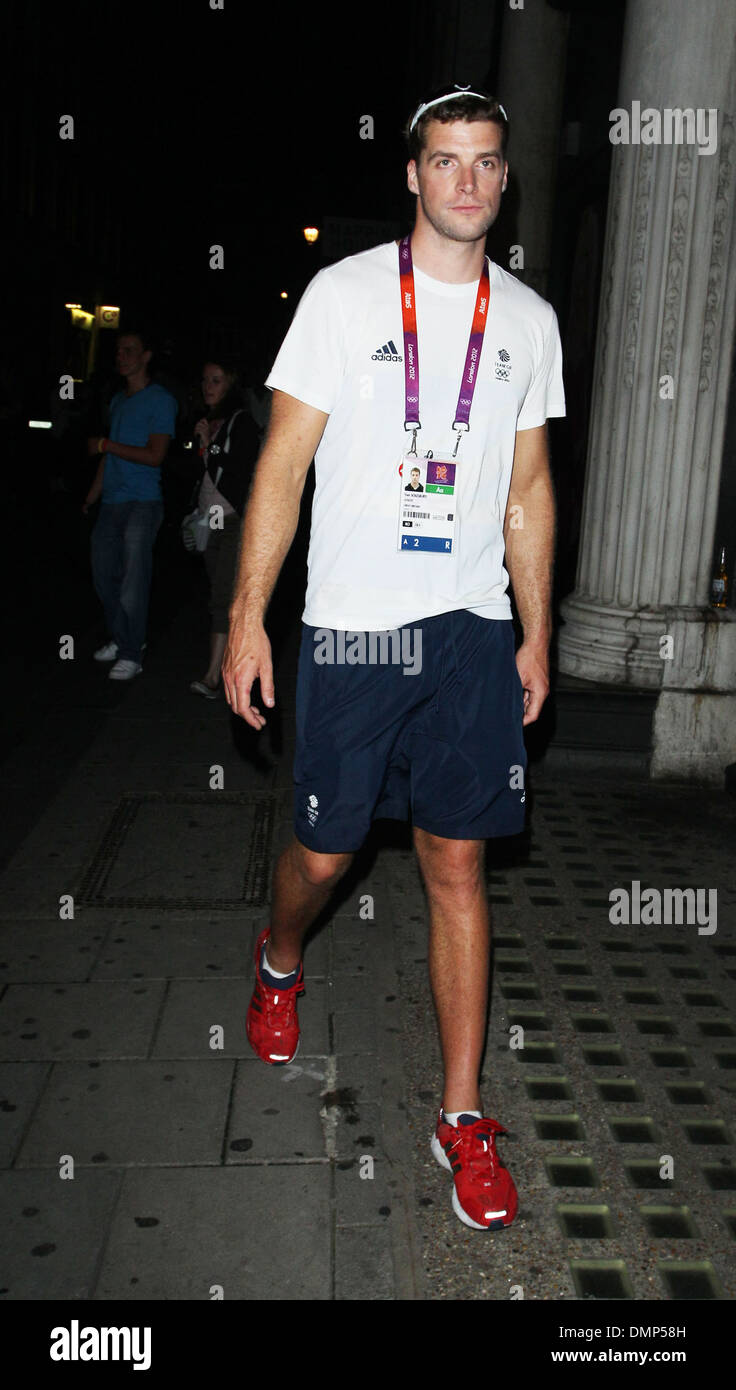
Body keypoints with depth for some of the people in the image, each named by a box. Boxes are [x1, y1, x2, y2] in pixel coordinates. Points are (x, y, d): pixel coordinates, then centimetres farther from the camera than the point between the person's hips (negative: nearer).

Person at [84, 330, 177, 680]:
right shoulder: (117, 400, 20)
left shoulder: (160, 400, -4)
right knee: (104, 575, 10)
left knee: (132, 582, -9)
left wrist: (104, 445, -9)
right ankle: (120, 639, 24)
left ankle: (131, 655, -4)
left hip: (142, 503, -8)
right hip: (110, 503, 8)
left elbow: (155, 455, -12)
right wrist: (91, 497, 21)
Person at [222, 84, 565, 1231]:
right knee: (324, 851, 7)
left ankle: (462, 1115, 16)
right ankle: (279, 963, 44)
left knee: (457, 863, 4)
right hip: (350, 623, -2)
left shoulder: (528, 319, 11)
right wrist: (248, 614, -7)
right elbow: (284, 462, -1)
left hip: (473, 629, 2)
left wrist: (537, 632, 10)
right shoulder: (346, 293, 2)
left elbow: (528, 489, 14)